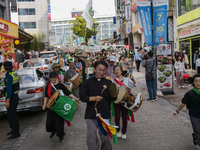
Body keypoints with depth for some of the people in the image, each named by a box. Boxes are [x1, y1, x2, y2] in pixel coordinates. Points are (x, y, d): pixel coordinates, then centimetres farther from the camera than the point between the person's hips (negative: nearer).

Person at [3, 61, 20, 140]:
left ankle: (16, 133, 1)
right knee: (11, 115, 19)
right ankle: (14, 130, 30)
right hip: (15, 96, 10)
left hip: (11, 98, -10)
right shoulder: (15, 74, 9)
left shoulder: (9, 76, -20)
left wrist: (7, 101, -24)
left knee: (12, 115, -4)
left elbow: (9, 89, -24)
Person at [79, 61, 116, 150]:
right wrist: (93, 98, -18)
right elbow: (82, 96, -4)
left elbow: (113, 98, 3)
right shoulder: (88, 82, 4)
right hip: (91, 115, -1)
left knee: (105, 138, 11)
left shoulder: (109, 83, 7)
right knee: (91, 138, 0)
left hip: (105, 114, 1)